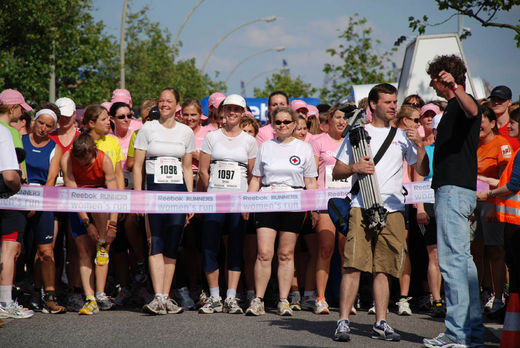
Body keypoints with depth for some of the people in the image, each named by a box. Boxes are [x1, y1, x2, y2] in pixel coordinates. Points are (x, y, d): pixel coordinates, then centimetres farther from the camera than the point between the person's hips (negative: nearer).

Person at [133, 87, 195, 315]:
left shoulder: (186, 133, 12)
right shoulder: (148, 129, 5)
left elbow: (187, 168, 15)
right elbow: (137, 166, 4)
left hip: (178, 190, 2)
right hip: (154, 189, -2)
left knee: (172, 246, 1)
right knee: (155, 243, -11)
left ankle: (166, 297, 4)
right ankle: (158, 297, -16)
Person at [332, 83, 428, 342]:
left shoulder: (402, 136, 17)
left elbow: (423, 171, 11)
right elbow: (336, 172, 11)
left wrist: (419, 145, -5)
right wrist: (354, 167, -10)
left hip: (393, 209, 2)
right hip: (362, 207, -2)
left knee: (383, 269, 3)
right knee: (353, 265, -12)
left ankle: (381, 323, 8)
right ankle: (343, 321, -12)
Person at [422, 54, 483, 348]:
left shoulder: (463, 103, -9)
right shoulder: (454, 107, 23)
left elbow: (472, 109, -36)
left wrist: (455, 88, -52)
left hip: (454, 189, -11)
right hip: (458, 189, 11)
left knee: (453, 260, -12)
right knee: (462, 260, 12)